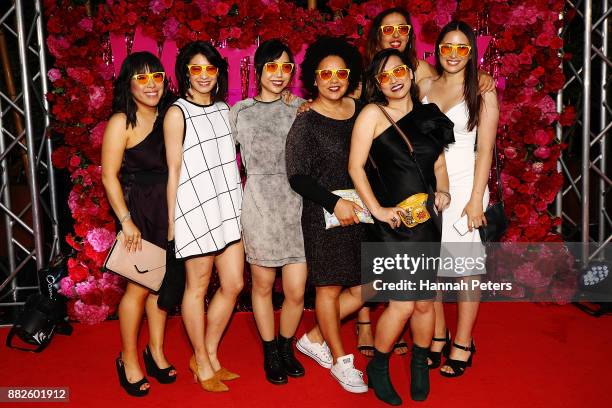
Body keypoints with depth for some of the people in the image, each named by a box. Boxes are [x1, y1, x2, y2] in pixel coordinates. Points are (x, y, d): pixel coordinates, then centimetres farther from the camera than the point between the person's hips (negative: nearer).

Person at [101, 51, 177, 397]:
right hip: (138, 209, -5)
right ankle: (129, 360, 19)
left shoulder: (168, 116, 6)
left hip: (168, 208, 5)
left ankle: (156, 351, 28)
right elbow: (109, 176, -11)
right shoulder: (121, 122, -10)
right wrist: (126, 221, -15)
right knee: (140, 286, 1)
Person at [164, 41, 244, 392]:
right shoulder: (177, 113, -6)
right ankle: (202, 364, 21)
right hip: (196, 209, -6)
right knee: (198, 287, 5)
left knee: (234, 284, 7)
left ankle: (210, 356, 25)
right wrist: (171, 223, -7)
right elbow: (174, 171, -7)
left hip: (229, 205, 6)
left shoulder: (224, 109, 12)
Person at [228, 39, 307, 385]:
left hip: (297, 202, 1)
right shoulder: (239, 112, 8)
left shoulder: (300, 107, 10)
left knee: (296, 292, 0)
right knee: (263, 285, 8)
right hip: (260, 203, -1)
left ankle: (286, 346, 28)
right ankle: (270, 352, 30)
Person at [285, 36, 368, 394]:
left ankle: (314, 339, 28)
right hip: (324, 215, -5)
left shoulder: (360, 111, 6)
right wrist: (334, 202, -19)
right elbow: (297, 176, -10)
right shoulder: (306, 121, -8)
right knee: (330, 287, 7)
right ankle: (340, 359, 26)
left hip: (360, 213, 6)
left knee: (363, 289, 9)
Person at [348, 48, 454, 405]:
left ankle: (420, 365, 35)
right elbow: (355, 166, -7)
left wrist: (443, 191, 1)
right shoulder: (373, 113, -3)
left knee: (425, 302, 10)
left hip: (427, 219, 5)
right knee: (403, 303, -7)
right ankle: (378, 368, 19)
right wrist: (377, 209, -12)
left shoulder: (428, 114, 11)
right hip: (393, 222, -4)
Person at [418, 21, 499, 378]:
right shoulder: (424, 86, 10)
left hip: (463, 185, -3)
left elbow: (485, 149, -4)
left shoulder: (482, 92, 1)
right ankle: (437, 336, 22)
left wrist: (476, 198, -11)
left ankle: (463, 344, 14)